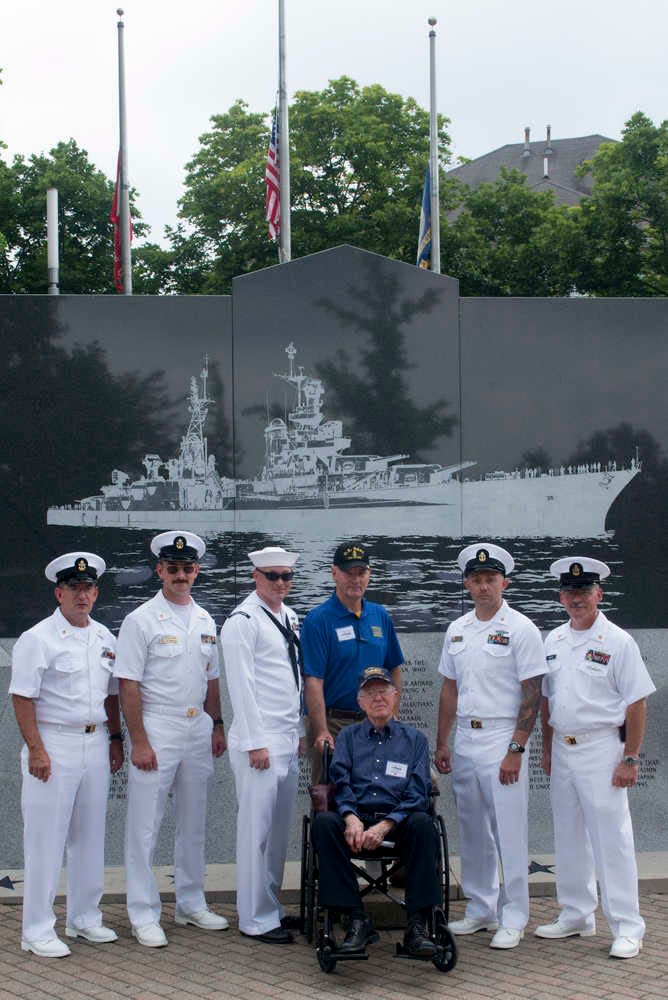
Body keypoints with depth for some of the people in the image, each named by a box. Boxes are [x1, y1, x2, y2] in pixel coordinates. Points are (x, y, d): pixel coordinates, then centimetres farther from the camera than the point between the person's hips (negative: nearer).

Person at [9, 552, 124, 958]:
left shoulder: (104, 638, 11)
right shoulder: (38, 639, -8)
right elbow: (23, 698, -12)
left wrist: (115, 738, 15)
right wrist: (37, 750, -17)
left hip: (95, 744, 6)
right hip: (53, 745, -6)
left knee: (90, 835, 13)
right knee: (46, 839, -3)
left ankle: (85, 917, 26)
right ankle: (37, 930, 5)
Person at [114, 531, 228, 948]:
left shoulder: (205, 621, 11)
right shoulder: (142, 620, -8)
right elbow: (129, 685, -11)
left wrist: (217, 726, 12)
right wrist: (140, 742, -16)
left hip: (199, 731, 6)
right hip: (157, 730, -6)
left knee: (194, 824, 14)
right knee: (145, 827, -3)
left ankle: (192, 905, 26)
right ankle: (145, 916, 5)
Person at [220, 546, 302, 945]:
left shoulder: (291, 618, 15)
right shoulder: (243, 621, -10)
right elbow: (241, 684, -14)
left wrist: (301, 732, 18)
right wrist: (255, 743, -16)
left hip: (289, 739, 8)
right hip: (259, 740, -8)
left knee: (281, 829, 12)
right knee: (257, 829, -4)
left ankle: (272, 907, 22)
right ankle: (257, 919, 2)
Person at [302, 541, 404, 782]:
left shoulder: (380, 616, 9)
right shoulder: (318, 620, -9)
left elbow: (394, 669, 16)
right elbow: (313, 681, -15)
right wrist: (322, 732, -22)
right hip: (332, 723, -5)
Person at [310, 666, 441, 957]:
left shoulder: (414, 738, 15)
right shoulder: (348, 736, 20)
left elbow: (417, 794, 3)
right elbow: (340, 782, 4)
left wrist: (384, 826, -14)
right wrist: (351, 818, -17)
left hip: (398, 821, -1)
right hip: (356, 816, 1)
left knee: (423, 823, -34)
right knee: (323, 822, -31)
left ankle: (416, 925, -32)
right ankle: (357, 920, -29)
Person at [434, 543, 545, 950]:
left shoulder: (520, 629, -7)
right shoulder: (457, 630, 12)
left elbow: (532, 694, -10)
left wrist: (516, 750, -15)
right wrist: (442, 743, 13)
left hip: (503, 738, -6)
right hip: (465, 739, 6)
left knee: (510, 832, -5)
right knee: (472, 832, 12)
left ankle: (513, 918, 3)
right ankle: (481, 910, 23)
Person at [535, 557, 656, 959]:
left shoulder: (618, 642, -8)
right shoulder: (554, 640, 10)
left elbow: (637, 703, -9)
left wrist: (630, 759, -13)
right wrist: (547, 749, 14)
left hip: (601, 749, -6)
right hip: (563, 748, 6)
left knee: (611, 838, -6)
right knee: (569, 836, 13)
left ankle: (628, 928, 0)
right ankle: (577, 915, 25)